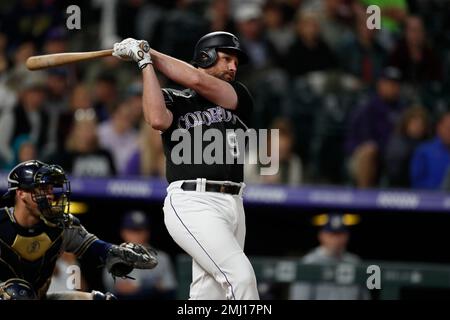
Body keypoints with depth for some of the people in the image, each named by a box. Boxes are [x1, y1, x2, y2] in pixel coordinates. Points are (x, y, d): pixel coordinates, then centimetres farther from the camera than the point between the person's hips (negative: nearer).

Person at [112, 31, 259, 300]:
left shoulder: (240, 97, 15)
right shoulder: (175, 100, 7)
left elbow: (197, 81, -3)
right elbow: (158, 119, -17)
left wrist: (147, 53, 0)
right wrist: (145, 61, -10)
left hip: (232, 206, 5)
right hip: (192, 204, -5)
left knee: (208, 293, 4)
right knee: (241, 276, -20)